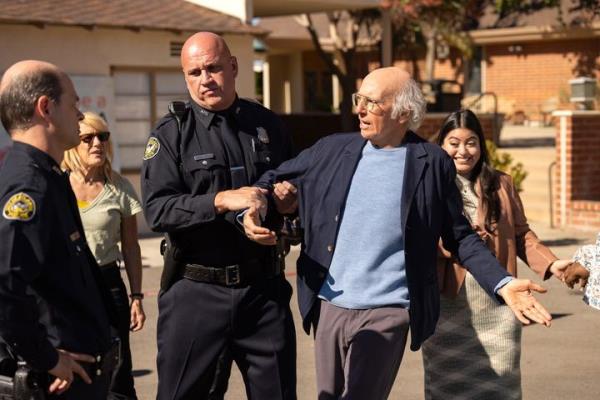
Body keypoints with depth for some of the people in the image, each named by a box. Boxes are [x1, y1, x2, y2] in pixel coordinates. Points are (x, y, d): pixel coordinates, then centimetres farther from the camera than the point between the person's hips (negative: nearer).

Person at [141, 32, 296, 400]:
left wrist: (287, 199, 1)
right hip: (197, 291, -2)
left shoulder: (267, 125, 9)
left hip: (264, 287, 3)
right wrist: (221, 201, -23)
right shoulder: (171, 134, -1)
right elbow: (157, 209, -13)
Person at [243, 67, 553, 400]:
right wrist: (251, 211, -5)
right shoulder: (332, 150, 6)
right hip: (328, 309, 4)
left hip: (386, 314, -4)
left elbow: (460, 237, 3)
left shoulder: (432, 163, -2)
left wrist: (502, 285, -8)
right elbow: (274, 181, 16)